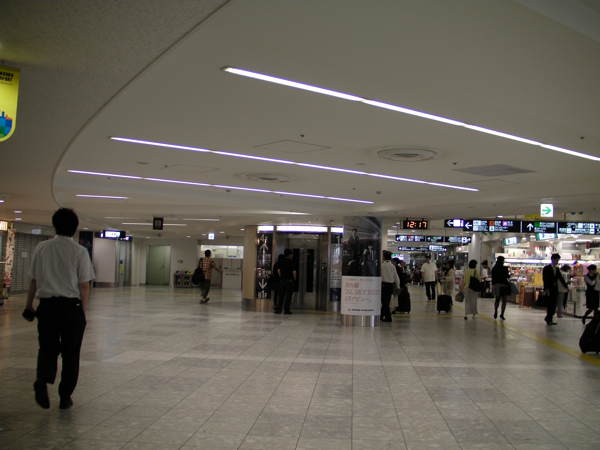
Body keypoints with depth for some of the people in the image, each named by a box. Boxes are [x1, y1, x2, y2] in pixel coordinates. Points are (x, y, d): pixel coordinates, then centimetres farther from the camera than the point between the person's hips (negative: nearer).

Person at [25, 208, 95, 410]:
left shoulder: (42, 248, 2)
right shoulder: (80, 251, -6)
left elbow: (33, 281, 8)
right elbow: (84, 286, -6)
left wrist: (29, 304, 20)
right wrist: (83, 310, 5)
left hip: (47, 306, 2)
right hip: (71, 307, -2)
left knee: (48, 348, 16)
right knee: (70, 353, 9)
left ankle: (42, 379, -10)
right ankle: (65, 397, 14)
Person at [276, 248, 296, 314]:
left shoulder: (281, 261, 5)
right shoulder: (291, 262, -8)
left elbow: (278, 270, 4)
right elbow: (294, 272, -13)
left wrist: (281, 277, 14)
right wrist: (294, 279, 0)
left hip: (282, 280, 4)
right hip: (290, 280, -4)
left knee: (281, 295, 9)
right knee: (288, 295, 1)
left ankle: (278, 309, 5)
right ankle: (286, 310, 1)